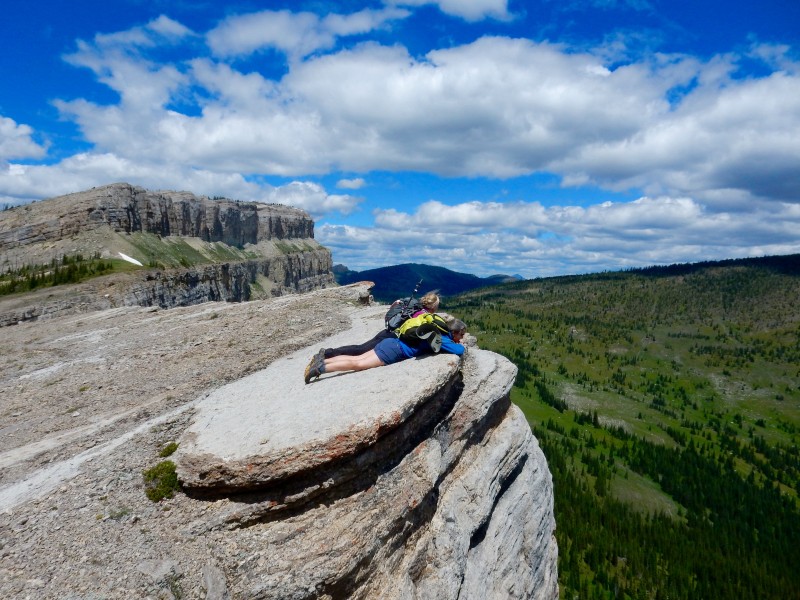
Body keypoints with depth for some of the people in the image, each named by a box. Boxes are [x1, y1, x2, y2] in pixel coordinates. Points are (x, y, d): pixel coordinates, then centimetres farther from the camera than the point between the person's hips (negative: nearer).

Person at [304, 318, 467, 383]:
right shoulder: (442, 339, -8)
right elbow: (458, 351, -19)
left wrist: (455, 342, 27)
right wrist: (461, 346, 4)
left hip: (392, 343, 8)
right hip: (394, 351, -8)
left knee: (357, 359, 4)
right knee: (358, 364, -15)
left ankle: (322, 361, -1)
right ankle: (321, 368, -23)